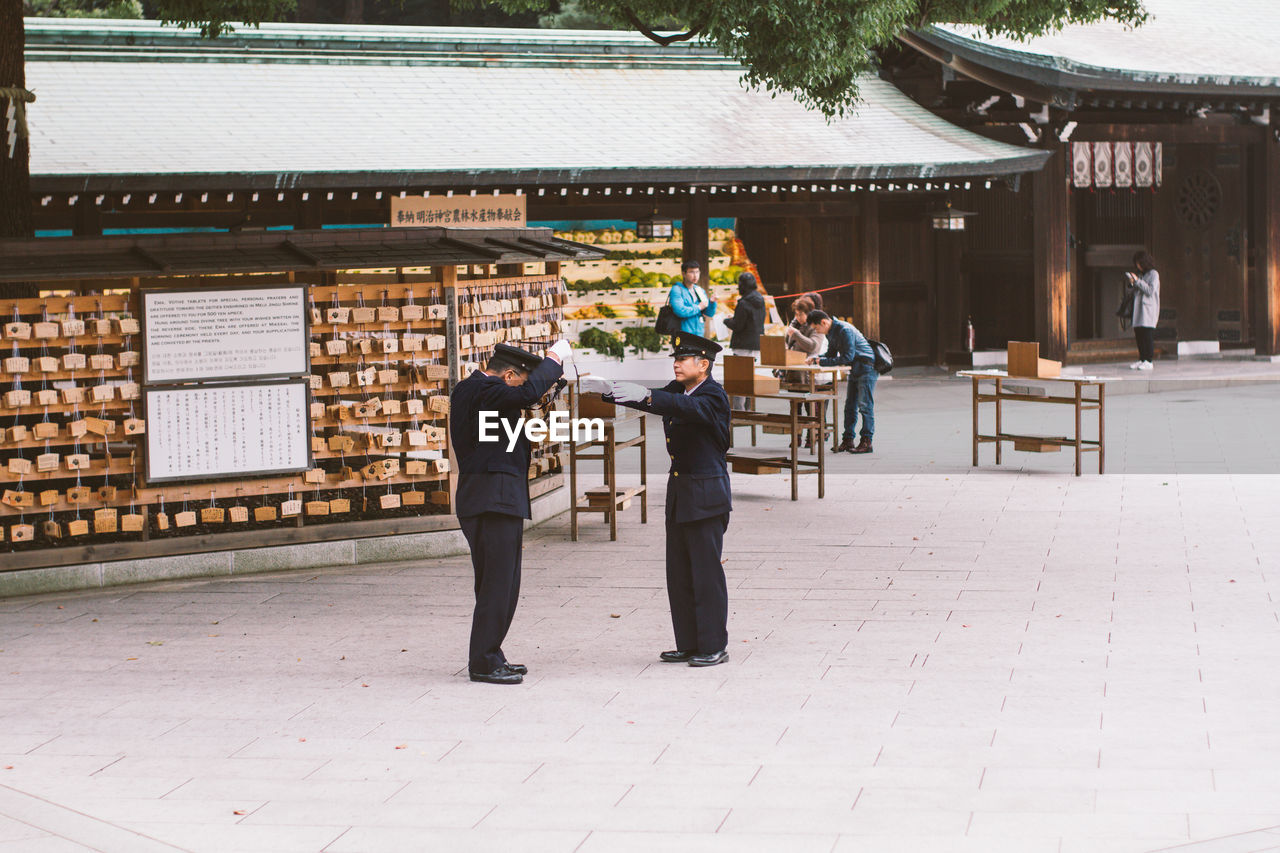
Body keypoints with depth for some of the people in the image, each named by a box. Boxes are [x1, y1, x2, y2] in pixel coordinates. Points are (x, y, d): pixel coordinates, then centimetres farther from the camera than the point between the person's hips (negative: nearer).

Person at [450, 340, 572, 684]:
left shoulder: (467, 389, 17)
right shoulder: (484, 390, -13)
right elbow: (528, 393, -28)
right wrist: (554, 358, -16)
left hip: (494, 500, 11)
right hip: (494, 500, -11)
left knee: (500, 584, 15)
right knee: (497, 584, -8)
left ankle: (487, 657, 20)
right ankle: (483, 662, -5)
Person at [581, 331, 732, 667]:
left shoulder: (713, 397, -15)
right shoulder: (676, 390, 11)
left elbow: (689, 408, -33)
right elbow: (650, 401, 7)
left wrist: (646, 396, -47)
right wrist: (608, 390, -10)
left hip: (706, 497, -9)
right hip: (679, 494, 9)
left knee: (706, 573, -5)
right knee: (679, 574, 10)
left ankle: (714, 646, 2)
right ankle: (688, 645, 17)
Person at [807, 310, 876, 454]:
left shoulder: (845, 330, -22)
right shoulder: (831, 333, 7)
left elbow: (848, 357, -25)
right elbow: (832, 354, 16)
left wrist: (824, 361, -20)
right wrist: (815, 358, -2)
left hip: (867, 368, -10)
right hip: (854, 370, 10)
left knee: (865, 405, -11)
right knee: (850, 406, 9)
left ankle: (866, 441, -11)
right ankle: (848, 440, 12)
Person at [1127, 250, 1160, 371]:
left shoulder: (1153, 274, -4)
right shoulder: (1141, 274, 18)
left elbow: (1150, 291, -14)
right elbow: (1135, 291, 21)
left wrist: (1137, 281, -14)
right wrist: (1131, 284, 2)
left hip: (1149, 308, -8)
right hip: (1139, 307, 8)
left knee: (1148, 334, -12)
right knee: (1138, 334, 4)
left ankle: (1149, 361, -12)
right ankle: (1142, 359, 9)